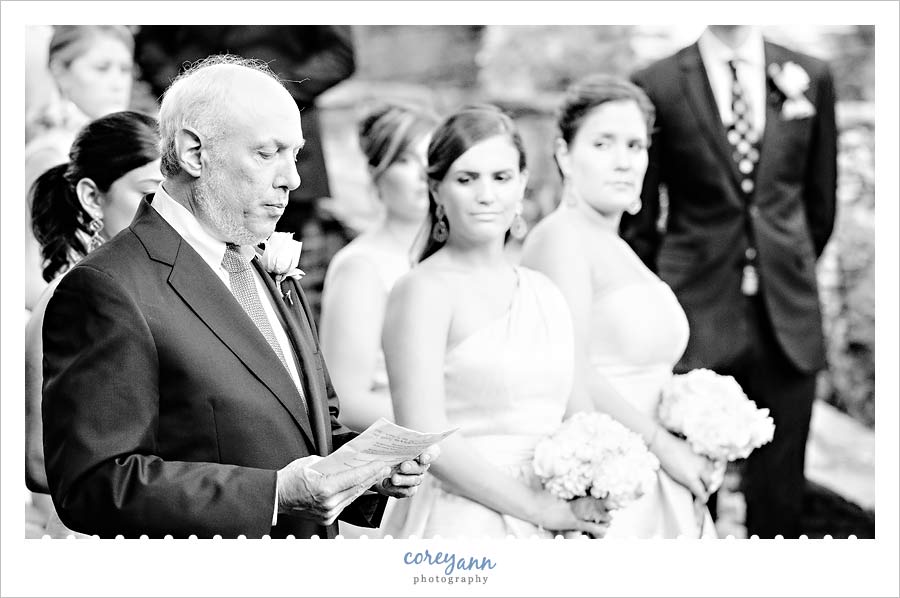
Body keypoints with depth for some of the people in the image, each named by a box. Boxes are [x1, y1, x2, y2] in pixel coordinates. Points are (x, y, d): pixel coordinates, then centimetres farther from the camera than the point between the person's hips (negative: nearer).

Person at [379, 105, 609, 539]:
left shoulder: (545, 293, 10)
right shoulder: (426, 289, -8)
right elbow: (425, 438, -16)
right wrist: (540, 507, -13)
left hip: (542, 532, 6)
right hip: (458, 524, -5)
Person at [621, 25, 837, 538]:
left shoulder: (810, 77, 5)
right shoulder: (657, 85, -1)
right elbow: (638, 219, 5)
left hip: (786, 320, 2)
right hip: (697, 319, -2)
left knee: (779, 492, 5)